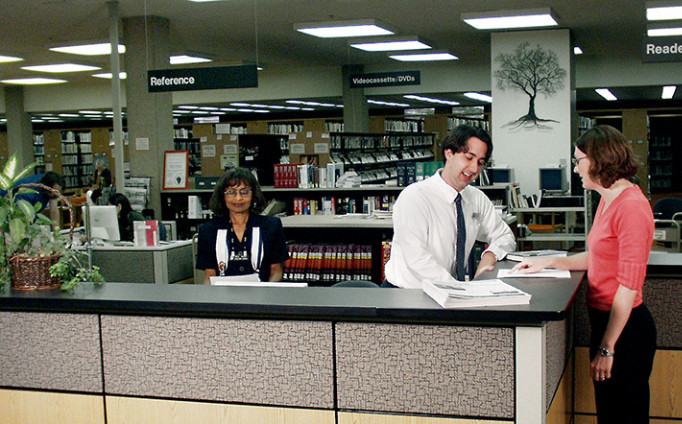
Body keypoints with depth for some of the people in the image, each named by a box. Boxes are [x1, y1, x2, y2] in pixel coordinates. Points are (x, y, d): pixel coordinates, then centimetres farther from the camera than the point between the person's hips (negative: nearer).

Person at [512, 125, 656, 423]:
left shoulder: (631, 207, -20)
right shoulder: (608, 200, 11)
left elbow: (629, 286, -22)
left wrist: (606, 348, -21)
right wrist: (548, 262, 18)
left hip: (625, 328, -9)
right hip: (605, 320, 9)